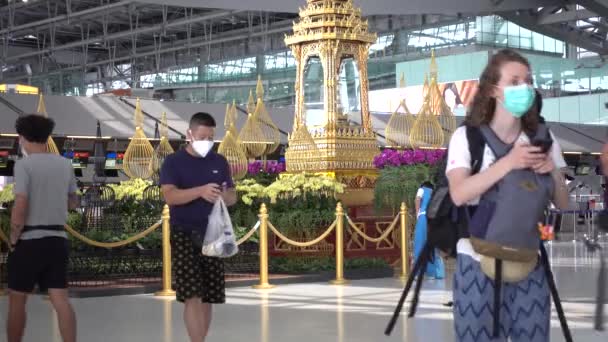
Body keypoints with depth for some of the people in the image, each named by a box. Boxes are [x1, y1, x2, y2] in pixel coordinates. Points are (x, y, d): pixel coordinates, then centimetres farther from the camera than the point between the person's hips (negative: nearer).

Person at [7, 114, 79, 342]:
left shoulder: (24, 164, -10)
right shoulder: (65, 164, 6)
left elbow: (20, 208, -17)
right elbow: (73, 203, 17)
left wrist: (13, 239, -5)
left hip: (30, 240, -5)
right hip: (57, 239, 5)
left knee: (17, 300, 8)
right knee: (61, 299, 2)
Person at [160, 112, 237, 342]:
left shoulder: (219, 162, 11)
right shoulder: (174, 162, -1)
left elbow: (233, 197, 13)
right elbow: (169, 196, -14)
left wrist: (224, 195, -12)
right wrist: (200, 191, -29)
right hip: (184, 234, -4)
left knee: (208, 298, 6)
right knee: (193, 297, -12)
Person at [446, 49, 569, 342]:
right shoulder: (466, 137, -5)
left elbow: (563, 205, 8)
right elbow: (459, 194, -20)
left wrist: (552, 172, -11)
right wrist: (509, 162, -27)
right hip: (479, 262, -3)